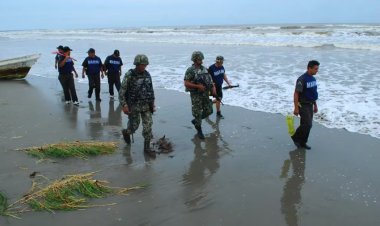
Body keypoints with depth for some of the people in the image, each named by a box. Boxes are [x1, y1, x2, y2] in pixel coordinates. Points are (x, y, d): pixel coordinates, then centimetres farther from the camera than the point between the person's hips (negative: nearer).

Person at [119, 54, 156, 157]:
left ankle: (147, 147, 9)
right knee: (134, 126, 7)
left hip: (146, 106, 4)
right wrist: (124, 105, -18)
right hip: (133, 106, -4)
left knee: (148, 126, -3)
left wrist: (152, 104, 11)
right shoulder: (129, 75, -11)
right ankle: (126, 132, 42)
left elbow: (151, 90, 14)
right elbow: (122, 91, -11)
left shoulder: (147, 75, 4)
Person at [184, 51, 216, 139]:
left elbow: (210, 80, 14)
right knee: (198, 113, 0)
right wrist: (198, 86, -24)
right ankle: (199, 131, 17)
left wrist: (213, 88, -3)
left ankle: (195, 121, 31)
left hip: (205, 94, 6)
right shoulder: (190, 70, -11)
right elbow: (186, 84, -16)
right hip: (196, 95, -6)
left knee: (208, 111, 8)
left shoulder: (204, 69, 8)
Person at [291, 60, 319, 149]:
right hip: (302, 105, -8)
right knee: (307, 124, -11)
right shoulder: (302, 79, -20)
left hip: (310, 105, 8)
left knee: (306, 124, 10)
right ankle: (295, 137, 9)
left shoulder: (313, 79, 7)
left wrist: (315, 105, 17)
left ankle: (302, 142, 21)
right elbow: (296, 94, -20)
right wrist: (296, 108, -21)